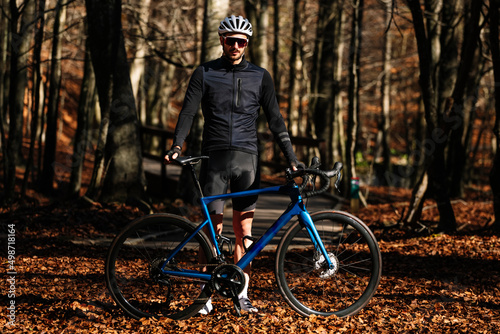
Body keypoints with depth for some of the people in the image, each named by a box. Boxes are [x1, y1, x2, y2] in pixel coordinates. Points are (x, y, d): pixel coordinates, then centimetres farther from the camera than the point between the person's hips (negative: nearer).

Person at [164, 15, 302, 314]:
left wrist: (291, 158, 0)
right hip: (214, 157, -1)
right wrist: (177, 146, -16)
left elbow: (275, 119, 8)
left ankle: (243, 294, 6)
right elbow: (188, 112, 0)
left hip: (247, 158, 1)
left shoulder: (260, 77, 9)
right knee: (214, 227, -4)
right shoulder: (205, 74, 6)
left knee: (244, 230, 1)